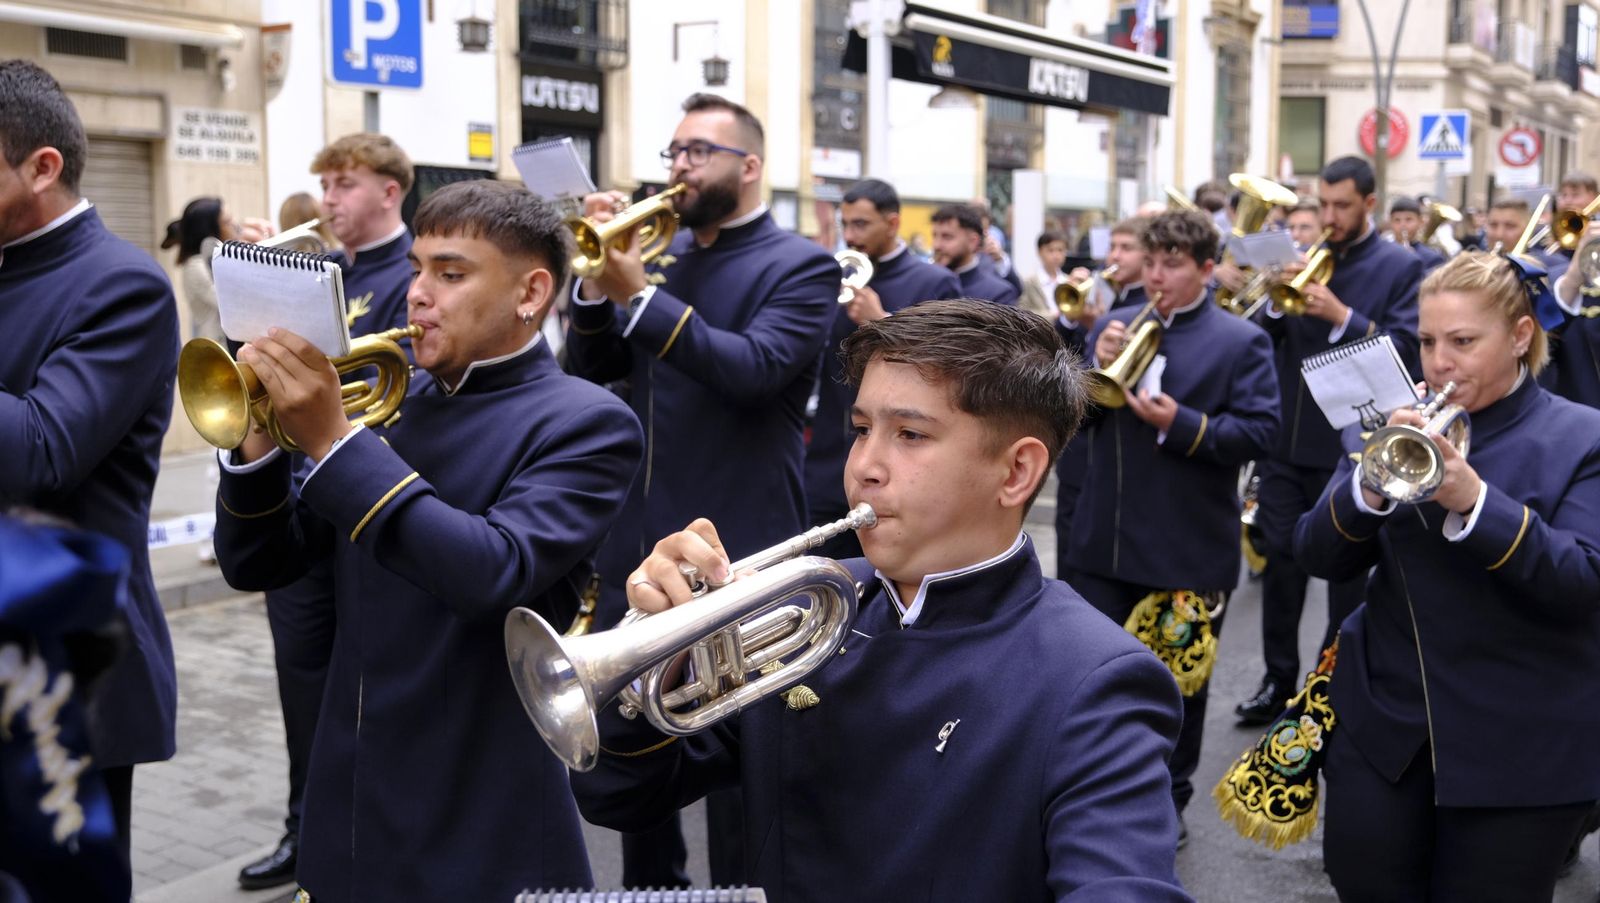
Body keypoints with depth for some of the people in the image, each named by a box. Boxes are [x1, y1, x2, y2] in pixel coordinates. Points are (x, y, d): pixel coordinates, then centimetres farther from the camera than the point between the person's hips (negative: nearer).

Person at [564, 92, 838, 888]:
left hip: (736, 545, -6)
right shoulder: (658, 253, 11)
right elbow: (592, 368, 8)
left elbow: (754, 369, -23)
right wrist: (599, 279, -9)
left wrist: (641, 295, -25)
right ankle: (649, 883, 36)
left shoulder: (801, 267, -7)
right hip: (636, 537, 7)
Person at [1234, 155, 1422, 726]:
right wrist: (1278, 302, -12)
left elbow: (1404, 353, -13)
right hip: (1287, 440, 4)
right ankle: (1278, 681, 22)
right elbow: (1260, 341, 7)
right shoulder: (1305, 259, 10)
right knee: (1280, 561, 9)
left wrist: (1342, 316, -24)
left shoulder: (1401, 268, -3)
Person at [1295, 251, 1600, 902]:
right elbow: (1318, 557, -3)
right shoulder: (1395, 426, 3)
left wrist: (1474, 500, -30)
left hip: (1519, 746, -3)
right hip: (1383, 725, 3)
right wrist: (1371, 483, -23)